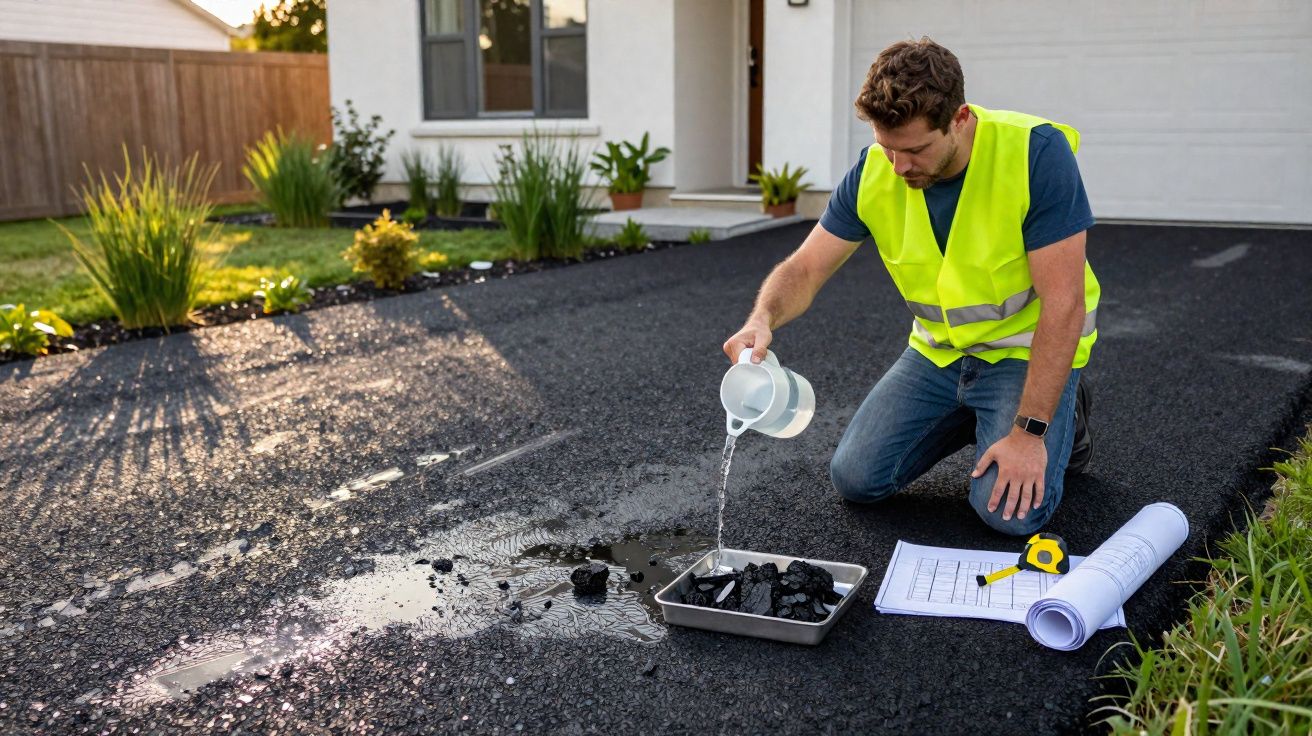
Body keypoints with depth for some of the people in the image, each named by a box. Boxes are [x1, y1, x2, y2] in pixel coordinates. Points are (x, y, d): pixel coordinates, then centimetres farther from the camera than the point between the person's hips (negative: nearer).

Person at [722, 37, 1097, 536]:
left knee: (1011, 511, -20)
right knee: (856, 479, -1)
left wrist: (1030, 431, -28)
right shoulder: (874, 172, -14)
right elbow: (805, 269, -9)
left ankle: (1064, 420, 12)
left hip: (1027, 346, -4)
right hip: (938, 347, 5)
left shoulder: (1037, 153, -27)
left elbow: (1062, 303, -26)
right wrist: (762, 320, -33)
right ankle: (973, 416, 21)